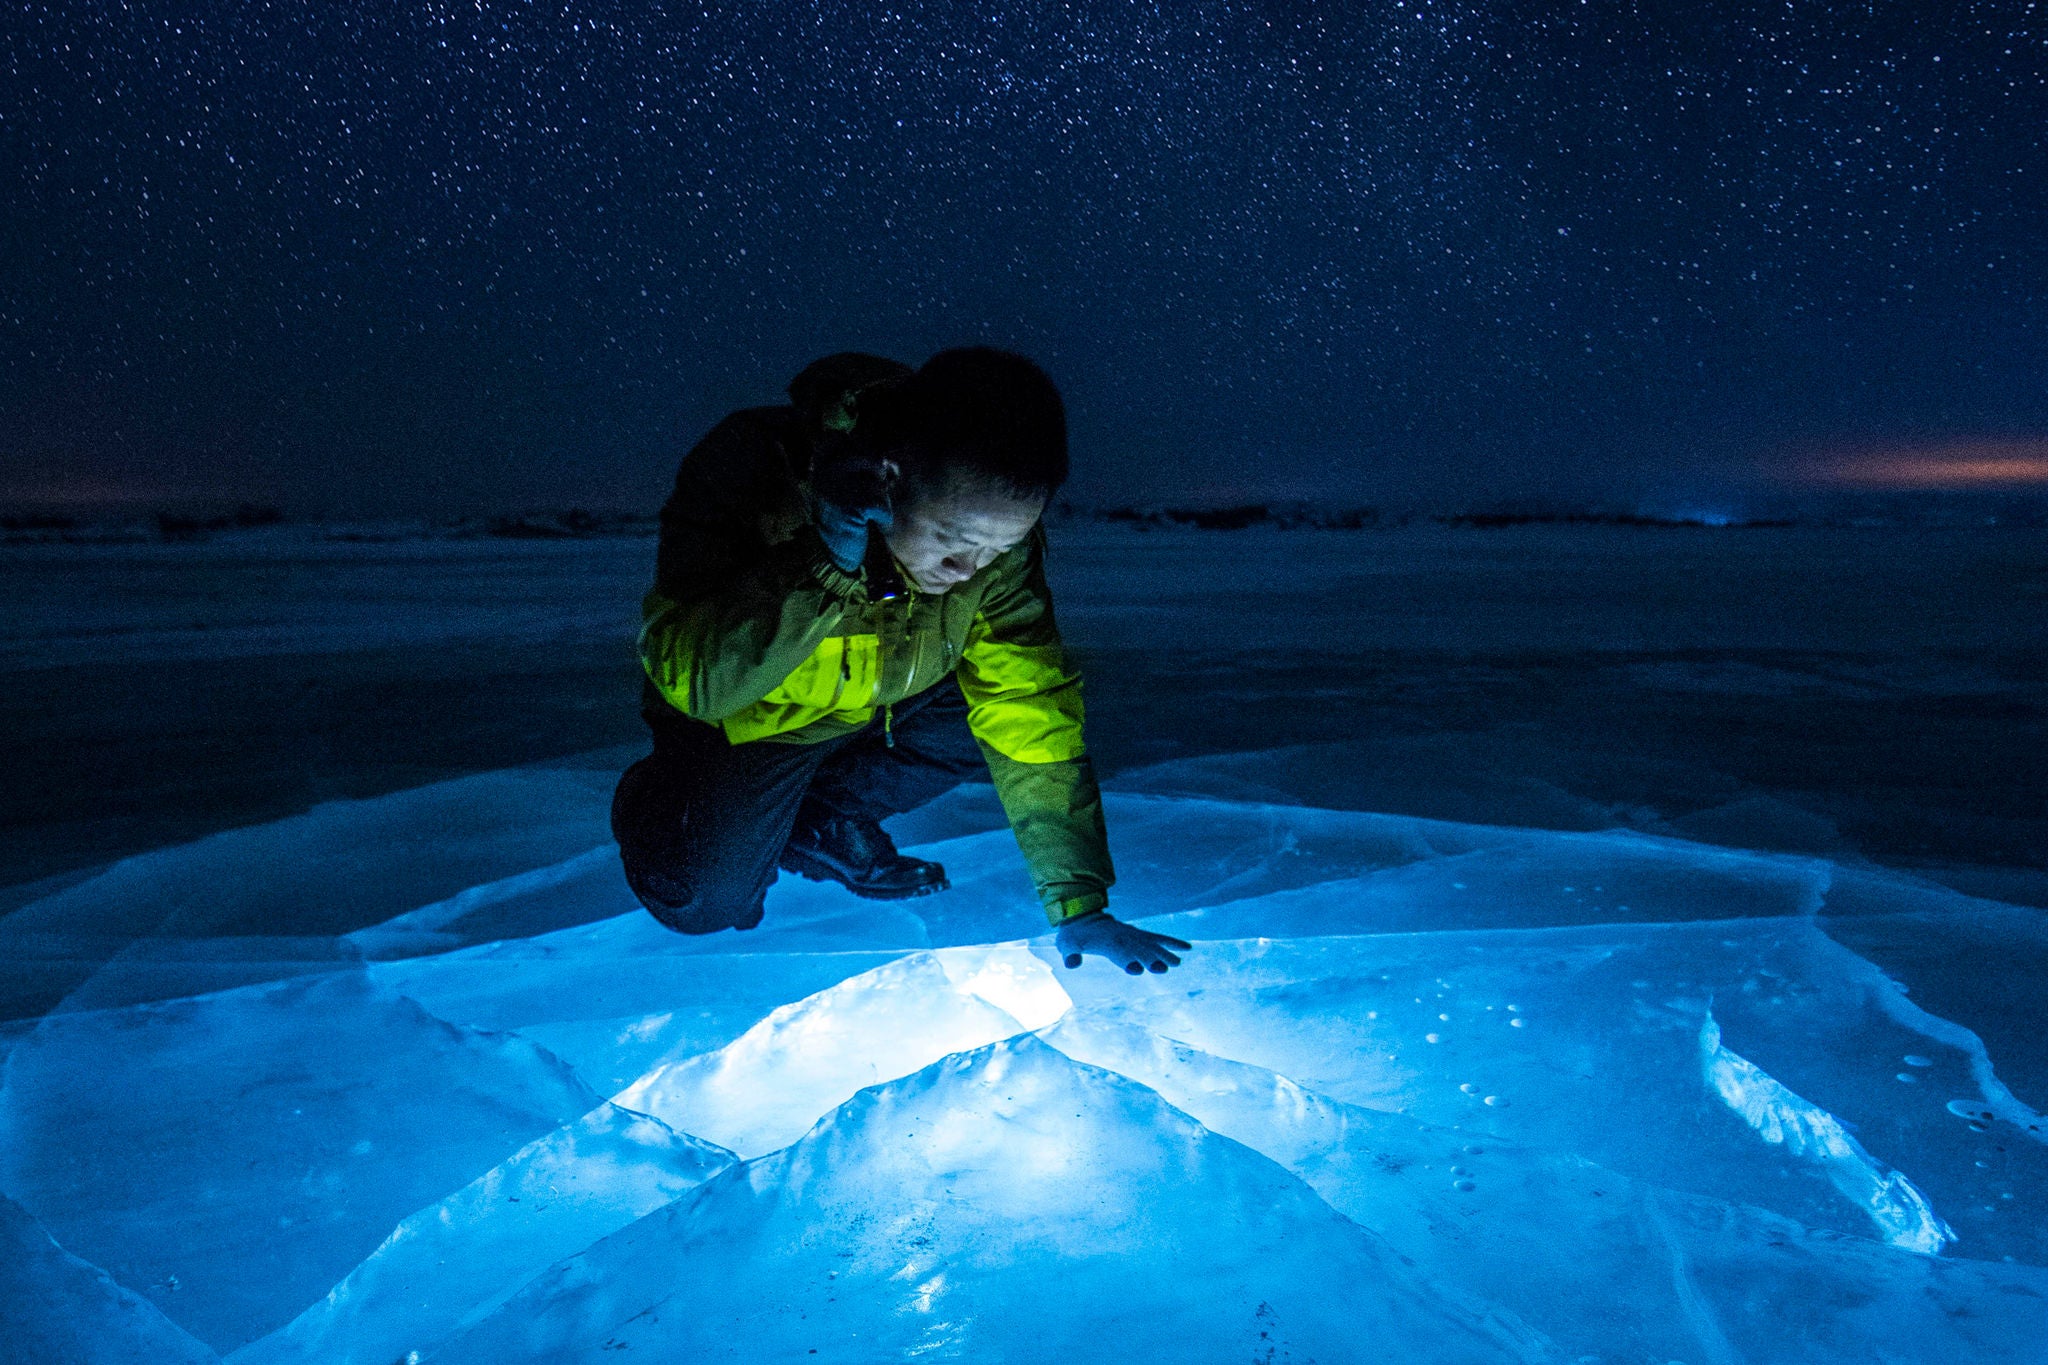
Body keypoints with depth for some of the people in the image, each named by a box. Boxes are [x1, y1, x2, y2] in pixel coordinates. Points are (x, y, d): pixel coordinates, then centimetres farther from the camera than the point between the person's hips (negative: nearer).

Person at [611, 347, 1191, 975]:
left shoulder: (995, 523, -24)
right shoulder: (751, 467, -36)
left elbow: (1030, 714, -21)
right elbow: (696, 682, -40)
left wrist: (1078, 904, -23)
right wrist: (824, 566, -51)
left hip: (894, 701, 4)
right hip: (756, 715, -4)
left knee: (1028, 703, -13)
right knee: (704, 899, -15)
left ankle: (822, 816, 4)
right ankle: (655, 800, 19)